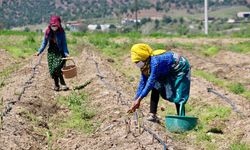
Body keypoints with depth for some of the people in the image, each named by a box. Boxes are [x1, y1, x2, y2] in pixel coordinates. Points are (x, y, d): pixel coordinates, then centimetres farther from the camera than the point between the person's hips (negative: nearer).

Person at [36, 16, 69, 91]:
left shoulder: (61, 32, -10)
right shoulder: (48, 32, -1)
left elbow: (64, 43, -7)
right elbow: (44, 42, 8)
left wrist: (66, 53, -18)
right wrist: (39, 51, -2)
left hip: (59, 52, -4)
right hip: (51, 52, 4)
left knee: (57, 68, -21)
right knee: (52, 70, 1)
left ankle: (62, 84, -9)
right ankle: (56, 85, 15)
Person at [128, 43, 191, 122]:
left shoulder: (155, 61, -36)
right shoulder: (145, 64, -9)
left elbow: (151, 82, -36)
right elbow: (142, 82, -5)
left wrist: (139, 99, -35)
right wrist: (136, 100, -8)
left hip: (180, 68, -9)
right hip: (169, 72, 9)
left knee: (178, 96, -11)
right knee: (155, 88, -3)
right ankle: (153, 115, -4)